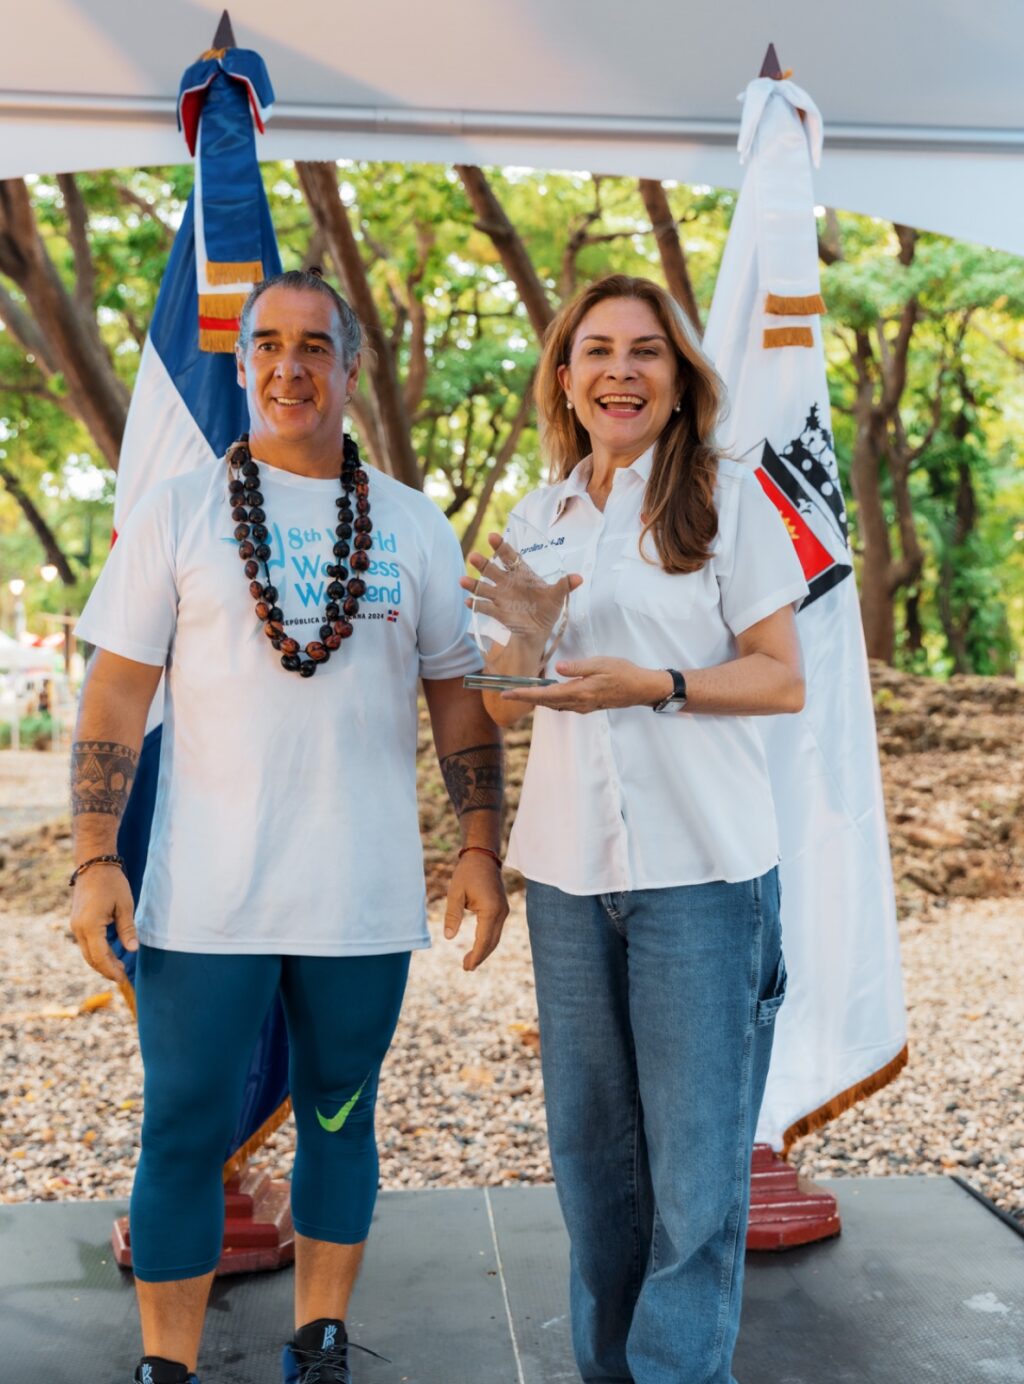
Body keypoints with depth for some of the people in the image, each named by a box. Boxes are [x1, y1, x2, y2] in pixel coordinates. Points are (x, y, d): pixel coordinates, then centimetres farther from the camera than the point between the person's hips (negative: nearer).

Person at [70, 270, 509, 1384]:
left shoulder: (414, 525, 8)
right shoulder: (179, 512, 3)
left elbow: (458, 697, 10)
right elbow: (116, 695, 0)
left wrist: (480, 846, 2)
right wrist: (95, 860, -7)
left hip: (366, 901, 2)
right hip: (203, 900, -1)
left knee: (339, 1121, 14)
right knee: (183, 1134, 4)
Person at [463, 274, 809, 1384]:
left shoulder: (729, 499, -1)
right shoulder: (538, 520, 11)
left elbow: (784, 680, -4)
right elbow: (503, 711, 12)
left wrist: (654, 685, -19)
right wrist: (526, 636, -9)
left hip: (703, 868, -4)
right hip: (567, 870, 4)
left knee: (695, 1160, 0)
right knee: (588, 1146, 14)